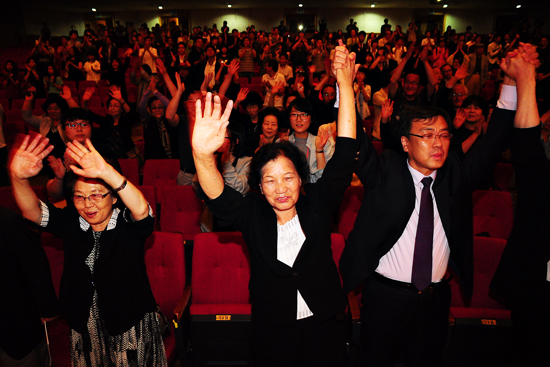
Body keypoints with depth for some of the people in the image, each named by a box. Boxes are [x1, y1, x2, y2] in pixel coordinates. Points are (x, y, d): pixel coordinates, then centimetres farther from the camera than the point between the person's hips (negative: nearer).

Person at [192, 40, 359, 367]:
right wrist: (203, 155, -51)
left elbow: (345, 155, -15)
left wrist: (346, 84, -19)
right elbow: (216, 194, -29)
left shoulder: (317, 205, -9)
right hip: (272, 330, 0)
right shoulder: (252, 215, -11)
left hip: (323, 326, 1)